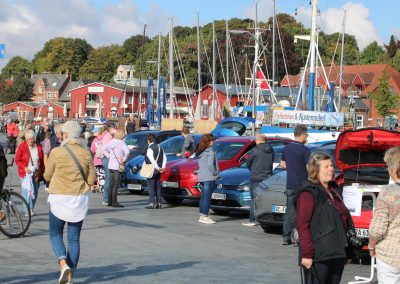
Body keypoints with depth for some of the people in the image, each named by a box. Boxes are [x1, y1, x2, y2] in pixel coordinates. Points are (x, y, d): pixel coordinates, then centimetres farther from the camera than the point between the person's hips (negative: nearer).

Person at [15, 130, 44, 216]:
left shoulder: (38, 147, 3)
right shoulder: (22, 146, -7)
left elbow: (42, 161, 11)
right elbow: (17, 160, -4)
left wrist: (41, 171, 6)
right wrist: (25, 168, -17)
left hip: (36, 173, 4)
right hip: (26, 173, -4)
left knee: (35, 192, 8)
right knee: (27, 191, -7)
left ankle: (31, 209, 20)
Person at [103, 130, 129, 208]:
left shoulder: (111, 141, 6)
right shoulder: (121, 143, -13)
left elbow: (104, 150, 10)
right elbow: (127, 152, -25)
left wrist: (109, 156, 6)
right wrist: (124, 159, -12)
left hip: (110, 165, 7)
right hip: (117, 166, -7)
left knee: (111, 184, 13)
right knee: (116, 185, -4)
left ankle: (109, 201, 17)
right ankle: (114, 202, -4)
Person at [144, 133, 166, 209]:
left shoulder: (150, 149, -13)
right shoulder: (159, 147, 12)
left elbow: (152, 160, -21)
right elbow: (164, 158, 12)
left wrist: (158, 168, -16)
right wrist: (163, 167, 5)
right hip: (158, 171, 8)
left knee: (151, 186, -5)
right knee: (158, 186, 11)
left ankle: (151, 203, -10)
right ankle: (158, 203, 12)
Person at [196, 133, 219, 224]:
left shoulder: (200, 152, 11)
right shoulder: (210, 151, -13)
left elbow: (200, 164, 10)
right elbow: (210, 165, -20)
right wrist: (215, 173, -8)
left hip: (201, 177, 8)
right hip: (209, 177, -8)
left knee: (203, 197, 13)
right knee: (207, 197, -5)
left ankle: (201, 216, 17)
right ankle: (205, 217, -5)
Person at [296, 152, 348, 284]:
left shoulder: (333, 189, 16)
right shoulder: (308, 192, -11)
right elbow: (303, 225, -17)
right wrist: (307, 253, -21)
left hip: (337, 253, 8)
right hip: (318, 255, -8)